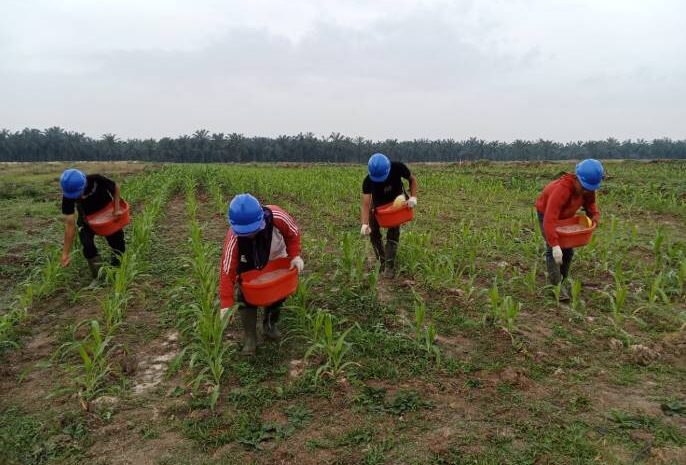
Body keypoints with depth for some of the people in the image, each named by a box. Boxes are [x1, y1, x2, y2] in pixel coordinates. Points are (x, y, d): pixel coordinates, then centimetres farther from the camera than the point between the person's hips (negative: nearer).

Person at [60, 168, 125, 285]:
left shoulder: (96, 180, -37)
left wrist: (117, 208, -24)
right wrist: (66, 253, -31)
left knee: (118, 244, 3)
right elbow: (70, 224, -29)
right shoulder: (67, 196, -32)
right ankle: (97, 277, 0)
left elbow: (115, 188, -14)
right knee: (87, 245, -17)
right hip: (87, 217, 0)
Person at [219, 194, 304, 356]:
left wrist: (295, 256, -27)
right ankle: (249, 337, 0)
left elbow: (293, 233, -17)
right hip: (248, 265, -1)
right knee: (245, 296, -15)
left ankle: (270, 325, 33)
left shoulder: (277, 217, -40)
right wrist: (226, 305, -39)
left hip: (276, 260, 2)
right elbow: (227, 271, -38)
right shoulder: (233, 238, -41)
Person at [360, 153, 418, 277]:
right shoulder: (368, 181, -35)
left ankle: (390, 266, -8)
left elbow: (412, 179, -14)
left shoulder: (398, 168, -33)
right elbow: (365, 204, -38)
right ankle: (382, 261, 19)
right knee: (374, 232, 0)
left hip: (396, 201, -1)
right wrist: (365, 224, -52)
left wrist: (413, 197, -28)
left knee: (393, 231, -12)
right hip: (378, 204, 1)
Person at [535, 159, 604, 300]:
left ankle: (563, 281, 21)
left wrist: (595, 215, -27)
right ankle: (556, 286, -16)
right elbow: (550, 219, -50)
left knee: (568, 249, 6)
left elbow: (590, 203, -2)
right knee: (552, 249, -18)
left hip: (565, 216, 7)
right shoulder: (562, 189, -43)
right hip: (547, 213, -7)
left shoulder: (588, 189, -20)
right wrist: (555, 245, -58)